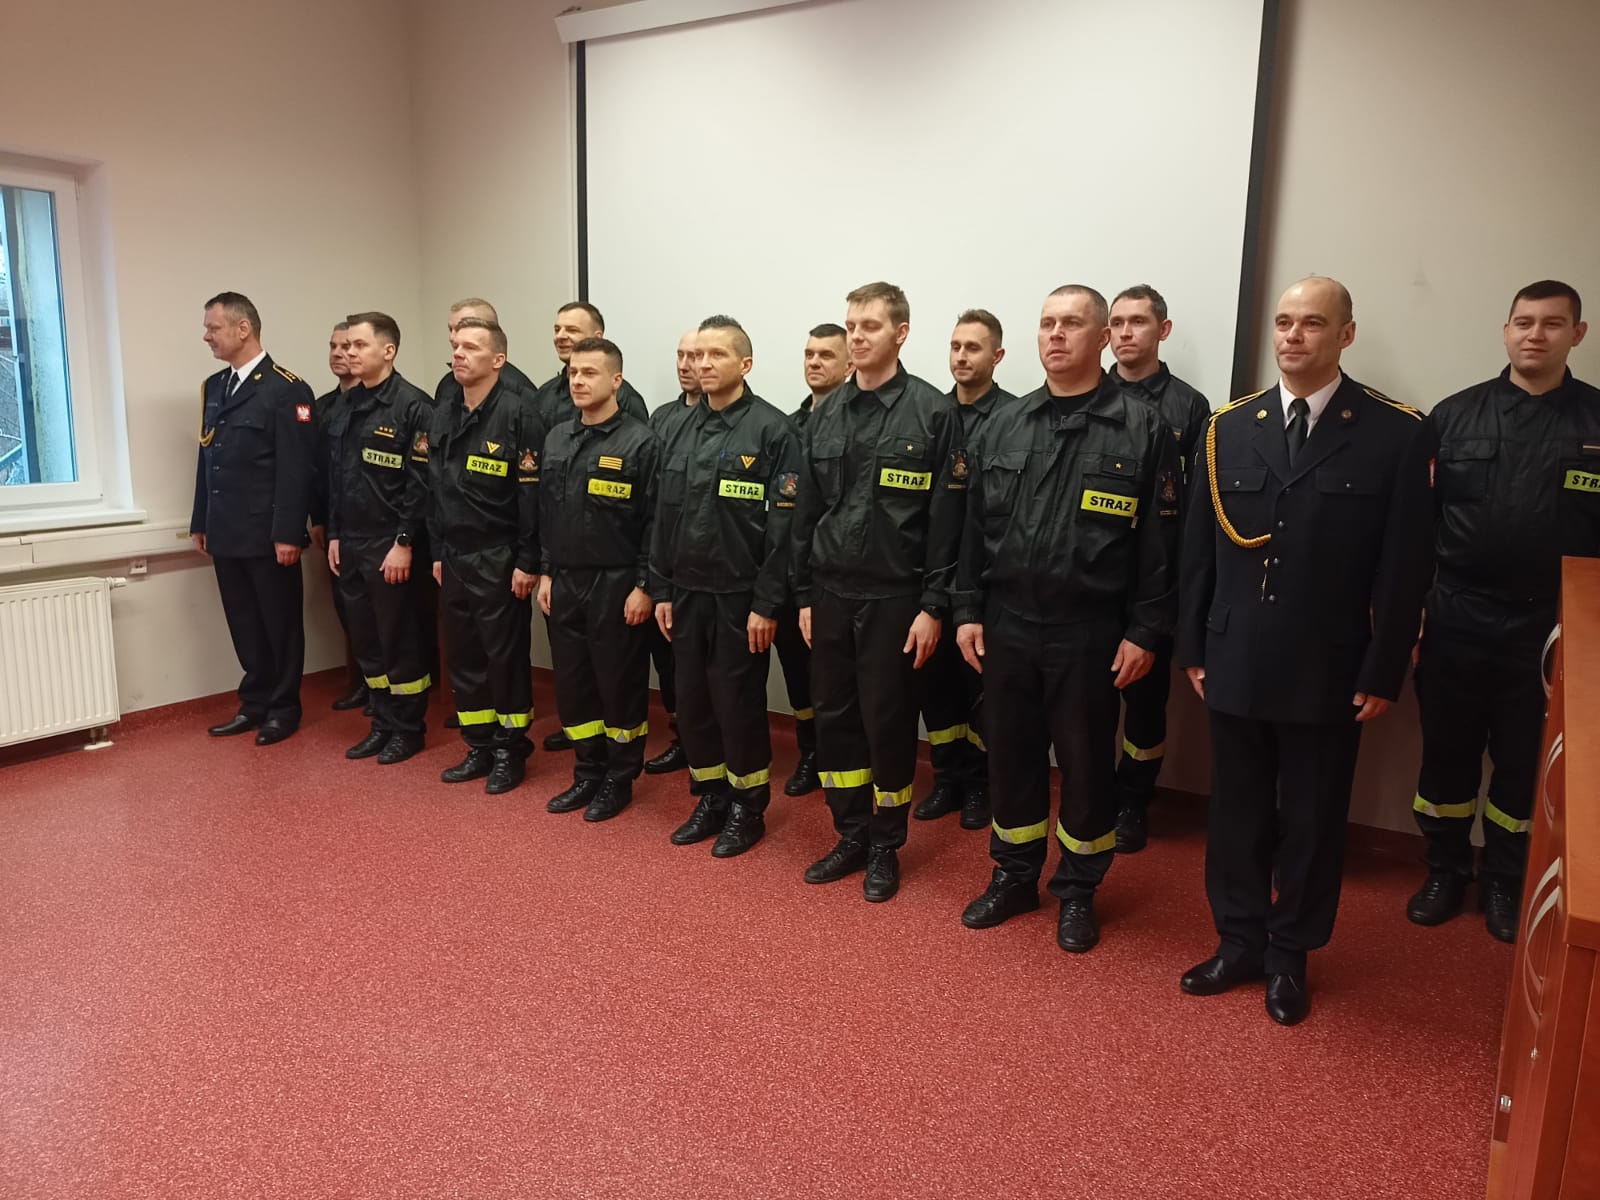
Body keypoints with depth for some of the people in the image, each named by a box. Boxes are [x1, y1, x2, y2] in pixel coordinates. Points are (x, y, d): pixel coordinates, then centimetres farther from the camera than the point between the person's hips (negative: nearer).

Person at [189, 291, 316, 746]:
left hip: (267, 535, -7)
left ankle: (284, 708, 19)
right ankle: (254, 704, 26)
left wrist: (288, 533, -19)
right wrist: (201, 523, 15)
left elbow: (296, 469, -16)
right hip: (226, 534, 7)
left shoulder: (286, 389, -11)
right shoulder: (213, 387, 14)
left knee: (280, 623, 6)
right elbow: (206, 460, 16)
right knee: (244, 625, 14)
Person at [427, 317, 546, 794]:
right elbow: (435, 489, 15)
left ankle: (510, 751, 17)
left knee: (505, 657, 3)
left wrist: (527, 562, -16)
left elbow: (532, 493, -15)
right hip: (454, 559, 7)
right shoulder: (444, 415, 10)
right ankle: (479, 747, 25)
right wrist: (437, 553, 12)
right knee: (463, 656, 12)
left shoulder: (518, 411, -11)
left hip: (500, 560, -7)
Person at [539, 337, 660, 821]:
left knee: (620, 684, 4)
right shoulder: (557, 439, 9)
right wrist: (546, 572, 10)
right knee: (571, 682, 11)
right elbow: (546, 512, 15)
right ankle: (588, 774, 26)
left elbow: (655, 522, -12)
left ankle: (619, 780, 19)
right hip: (565, 581, 6)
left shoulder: (640, 441, -10)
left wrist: (645, 587, -14)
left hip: (617, 584, -6)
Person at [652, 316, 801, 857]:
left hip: (740, 597, -6)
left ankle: (747, 806, 21)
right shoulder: (684, 430, 10)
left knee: (738, 703, 3)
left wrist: (767, 604, -16)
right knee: (693, 701, 12)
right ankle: (710, 798, 29)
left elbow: (784, 524, -13)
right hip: (687, 592, 6)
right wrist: (662, 590, 9)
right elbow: (666, 516, 12)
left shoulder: (772, 430, -9)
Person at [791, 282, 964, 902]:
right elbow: (806, 512, 11)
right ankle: (851, 837, 27)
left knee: (888, 723, 4)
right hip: (830, 593, 5)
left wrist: (933, 606, -11)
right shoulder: (824, 415, 8)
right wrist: (804, 595, 9)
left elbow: (945, 518, -9)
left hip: (893, 596, -4)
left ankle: (886, 848, 22)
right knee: (833, 718, 10)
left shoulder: (932, 412, -6)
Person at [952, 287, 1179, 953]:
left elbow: (1159, 542, -6)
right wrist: (968, 611, 4)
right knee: (1011, 753, 13)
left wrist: (1144, 632, -9)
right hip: (1006, 624, 4)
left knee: (1086, 762, 9)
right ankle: (1014, 876, 31)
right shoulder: (1003, 424, 7)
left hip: (1090, 632, -3)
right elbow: (975, 527, 8)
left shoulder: (1142, 429, -5)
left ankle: (1077, 890, 27)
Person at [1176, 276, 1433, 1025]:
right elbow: (1198, 549, 5)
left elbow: (1404, 565, -5)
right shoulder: (1227, 428, 3)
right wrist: (1192, 648, 3)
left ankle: (1290, 956, 29)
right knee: (1236, 812, 13)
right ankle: (1239, 943, 30)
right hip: (1235, 665, 3)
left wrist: (1382, 673, -7)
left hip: (1328, 672, -2)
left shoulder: (1396, 433, -5)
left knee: (1312, 821, 11)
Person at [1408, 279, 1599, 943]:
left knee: (1524, 763, 12)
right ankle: (1445, 872, 30)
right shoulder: (1453, 415, 1)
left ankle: (1504, 882, 31)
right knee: (1447, 753, 11)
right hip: (1456, 621, 0)